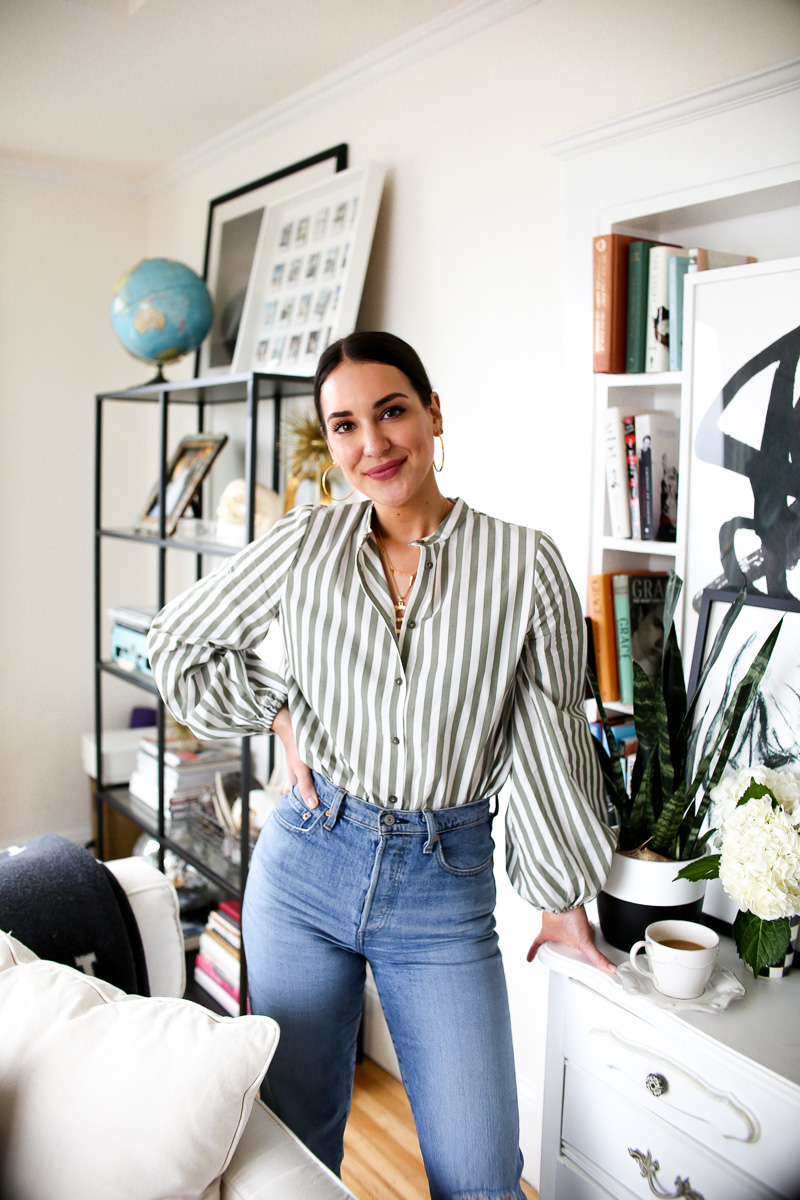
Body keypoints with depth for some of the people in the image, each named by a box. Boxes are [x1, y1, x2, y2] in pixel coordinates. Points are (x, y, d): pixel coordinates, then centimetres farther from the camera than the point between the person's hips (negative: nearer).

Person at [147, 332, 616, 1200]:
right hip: (305, 866, 2)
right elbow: (177, 643, 9)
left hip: (445, 885, -1)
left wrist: (562, 894, 7)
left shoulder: (524, 564, -9)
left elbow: (549, 738, -1)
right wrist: (280, 714, -2)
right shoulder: (307, 542, -3)